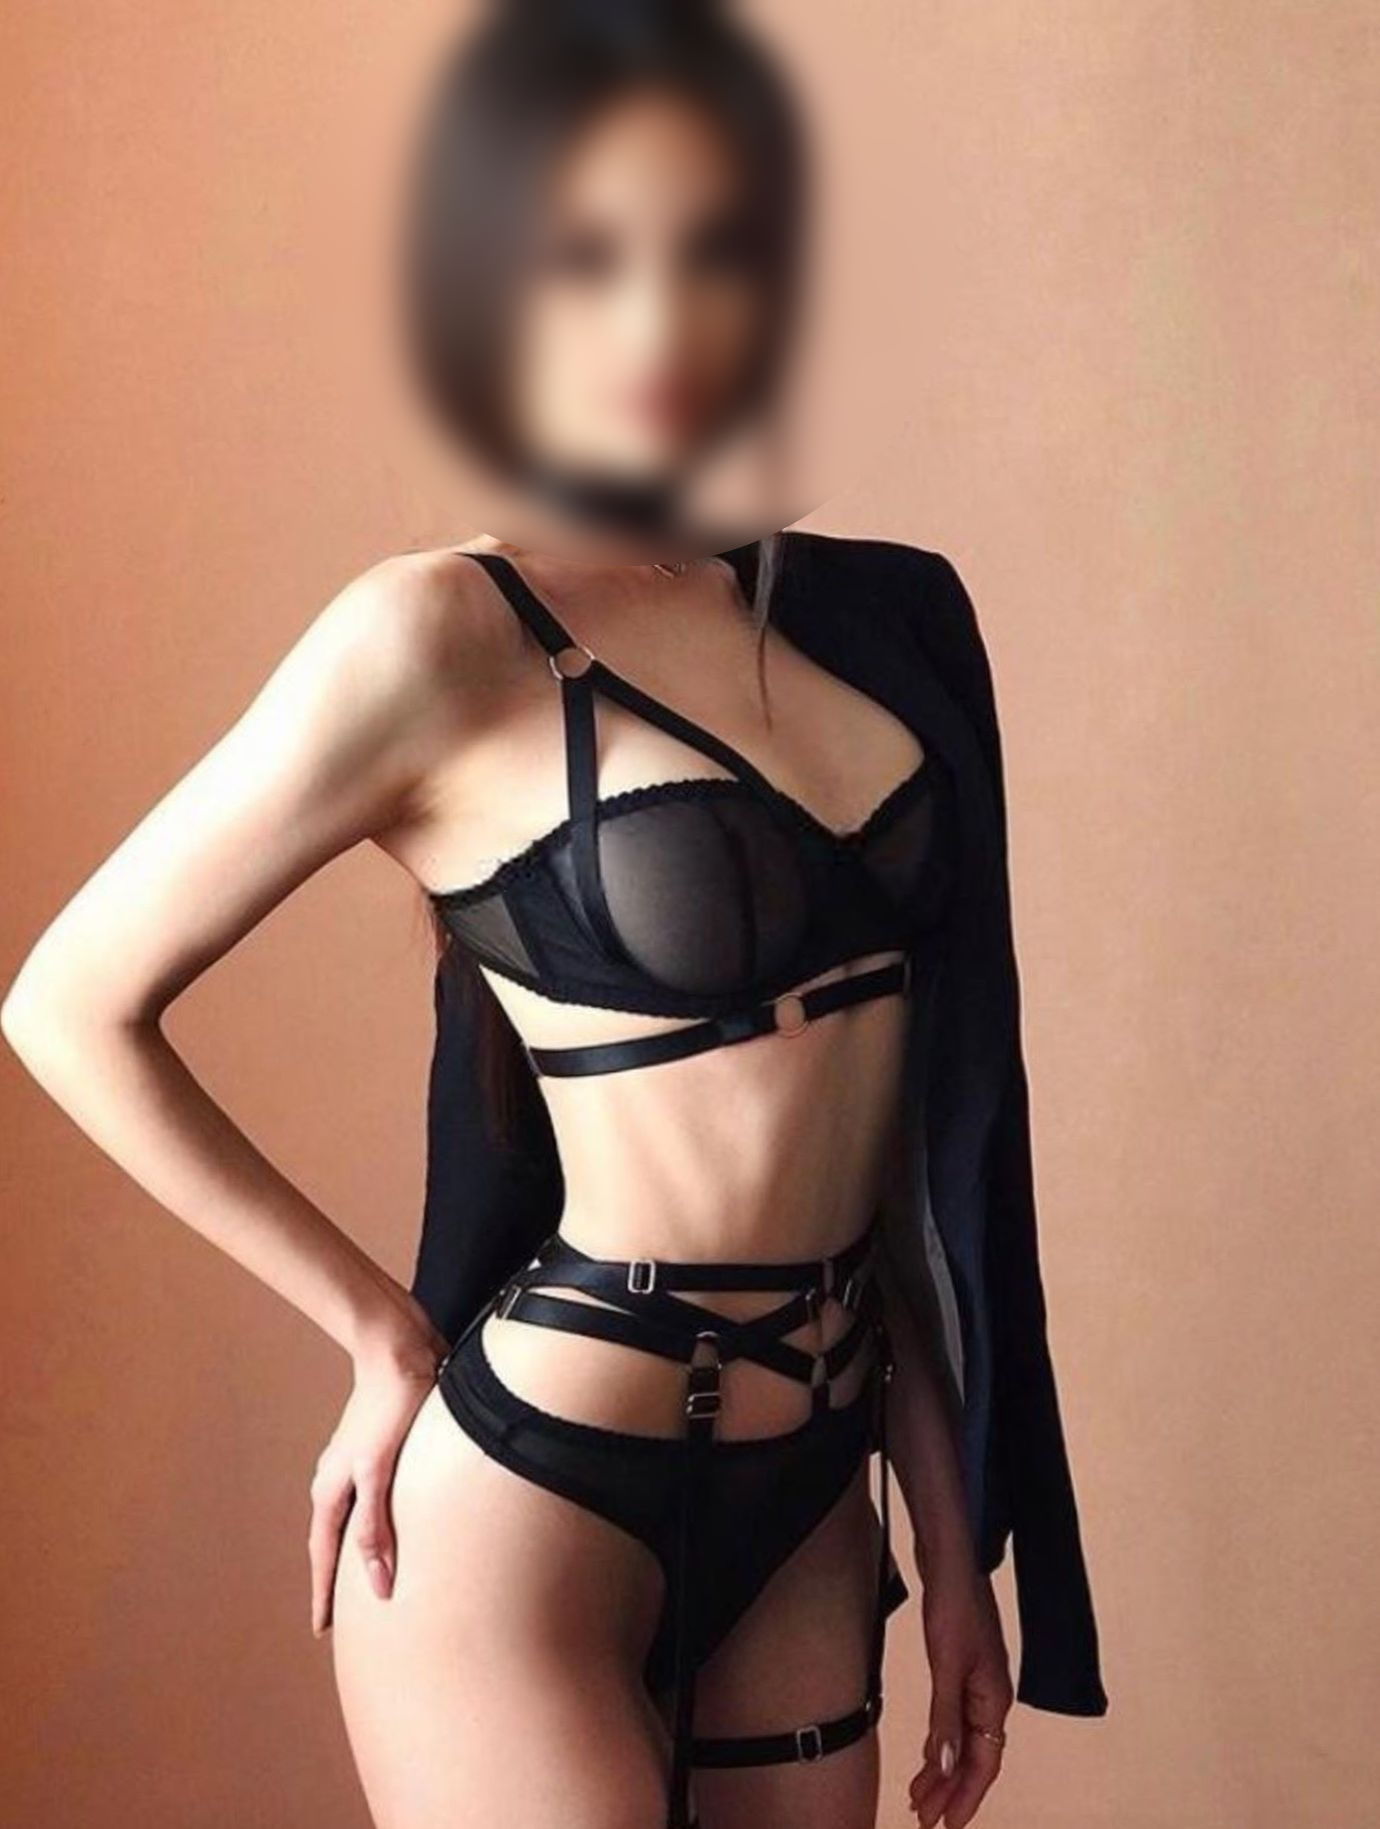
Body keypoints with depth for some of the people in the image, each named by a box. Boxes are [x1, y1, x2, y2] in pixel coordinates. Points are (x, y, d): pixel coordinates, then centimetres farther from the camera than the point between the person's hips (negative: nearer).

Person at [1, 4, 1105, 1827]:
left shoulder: (876, 616, 3)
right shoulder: (439, 639, -14)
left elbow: (882, 1125, 7)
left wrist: (958, 1540, 9)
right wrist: (385, 1333, -4)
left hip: (809, 1503, 6)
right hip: (527, 1505, -5)